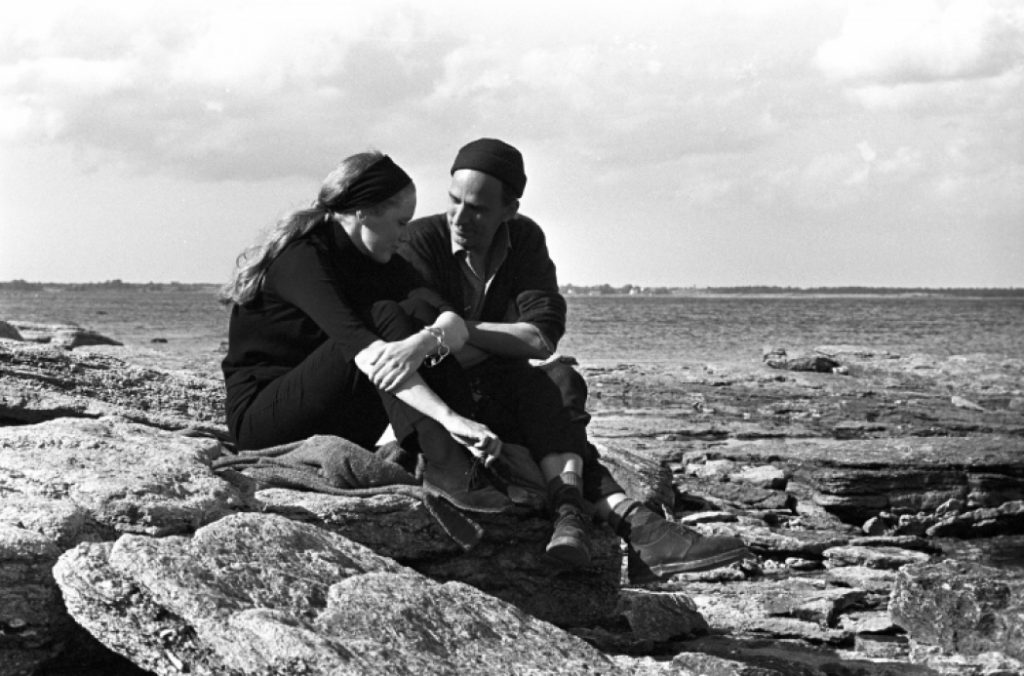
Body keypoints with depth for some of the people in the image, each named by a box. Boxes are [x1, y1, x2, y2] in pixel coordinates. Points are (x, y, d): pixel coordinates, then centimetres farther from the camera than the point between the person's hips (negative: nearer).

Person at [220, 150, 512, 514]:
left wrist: (425, 340, -36)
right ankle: (446, 466, -36)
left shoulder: (381, 263, 6)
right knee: (385, 319, -24)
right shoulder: (300, 257, -18)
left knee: (419, 314, -13)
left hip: (337, 428, 7)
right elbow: (364, 349, -32)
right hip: (260, 421, -7)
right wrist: (449, 417, -41)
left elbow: (455, 323, -10)